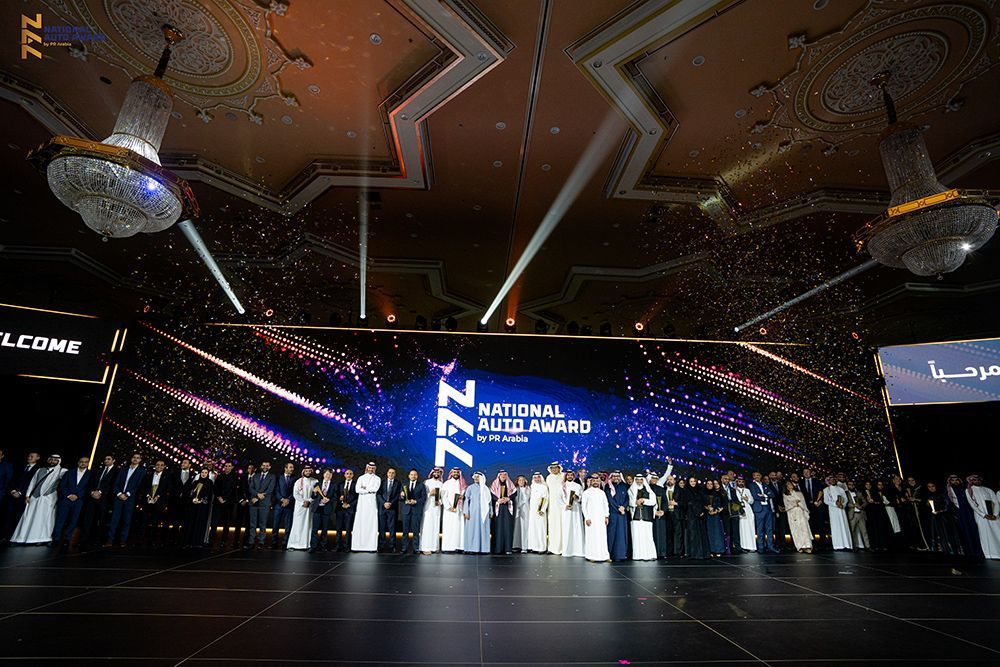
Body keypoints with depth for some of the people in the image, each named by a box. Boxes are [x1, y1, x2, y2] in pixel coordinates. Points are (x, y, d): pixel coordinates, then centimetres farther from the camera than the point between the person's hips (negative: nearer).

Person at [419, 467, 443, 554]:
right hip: (427, 507, -4)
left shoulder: (441, 484, 11)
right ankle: (425, 547, -6)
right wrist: (430, 493, -16)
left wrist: (440, 502, -4)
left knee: (436, 527, 4)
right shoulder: (426, 482, 1)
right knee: (427, 526, -8)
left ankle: (434, 547, 9)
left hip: (437, 507, 4)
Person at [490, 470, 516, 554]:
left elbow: (515, 493, 3)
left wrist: (507, 498, -13)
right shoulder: (494, 484, 9)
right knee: (498, 526, -5)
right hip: (498, 507, -1)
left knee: (508, 527, -5)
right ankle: (497, 548, -3)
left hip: (508, 507, 1)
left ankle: (508, 548, -4)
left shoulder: (510, 484, 13)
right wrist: (498, 500, -17)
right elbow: (491, 494, -1)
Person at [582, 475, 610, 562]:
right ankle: (591, 556, 5)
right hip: (591, 518, -3)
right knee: (591, 536, -2)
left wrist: (606, 517, 4)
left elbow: (606, 505, 13)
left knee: (603, 537, 0)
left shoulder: (602, 492, 10)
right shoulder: (586, 492, 0)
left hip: (601, 518, 3)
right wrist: (587, 518, -9)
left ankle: (604, 556, 5)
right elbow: (583, 506, -2)